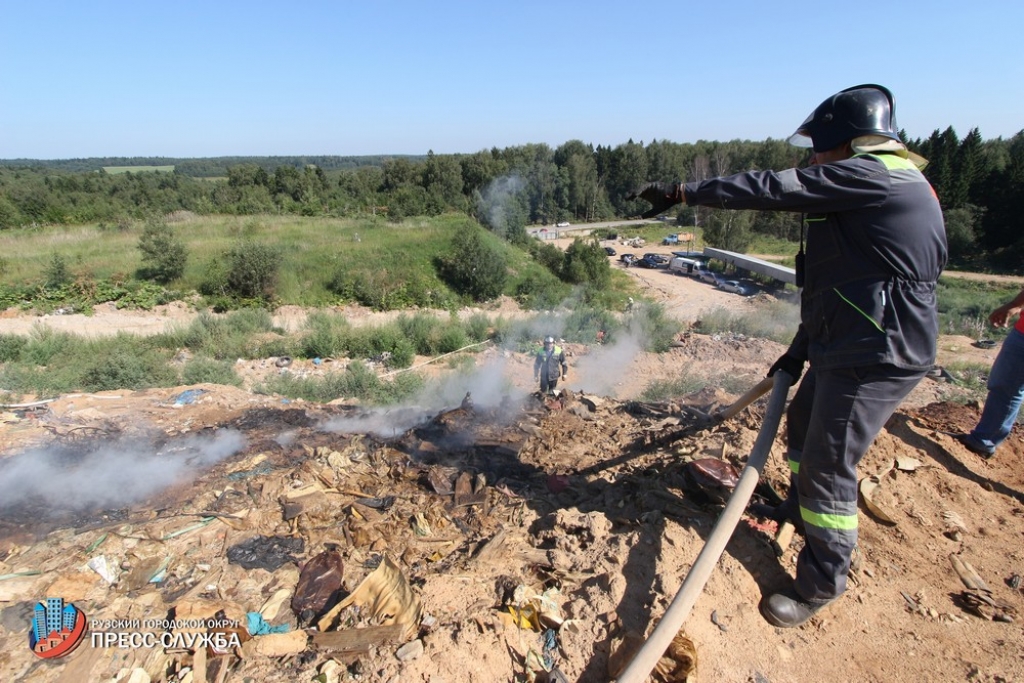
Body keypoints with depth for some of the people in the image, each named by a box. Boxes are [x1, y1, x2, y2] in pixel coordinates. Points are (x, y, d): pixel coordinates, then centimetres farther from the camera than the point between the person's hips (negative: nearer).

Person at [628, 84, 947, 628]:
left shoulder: (871, 173, -15)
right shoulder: (876, 188, 16)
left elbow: (773, 190, -21)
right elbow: (841, 281, 17)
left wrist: (681, 192, -15)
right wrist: (799, 350, 18)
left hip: (875, 356, -11)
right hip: (845, 347, 11)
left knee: (829, 465, -2)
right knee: (802, 425, 25)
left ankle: (822, 584, 17)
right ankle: (799, 511, 50)